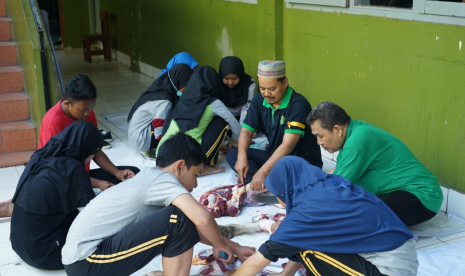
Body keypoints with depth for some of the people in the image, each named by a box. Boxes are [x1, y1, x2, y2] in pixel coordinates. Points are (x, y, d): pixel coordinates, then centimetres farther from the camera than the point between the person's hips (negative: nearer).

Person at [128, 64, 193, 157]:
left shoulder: (161, 89, -1)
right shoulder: (163, 100, -26)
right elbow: (161, 133, -26)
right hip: (141, 140, -9)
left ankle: (156, 148, 3)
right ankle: (157, 149, -9)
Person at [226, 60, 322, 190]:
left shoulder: (298, 104, -22)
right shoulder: (259, 100, -1)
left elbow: (287, 144, -30)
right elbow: (246, 130, -1)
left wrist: (263, 171, -38)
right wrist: (242, 157, -22)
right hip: (274, 156, 7)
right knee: (232, 154, -8)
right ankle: (265, 183, -24)